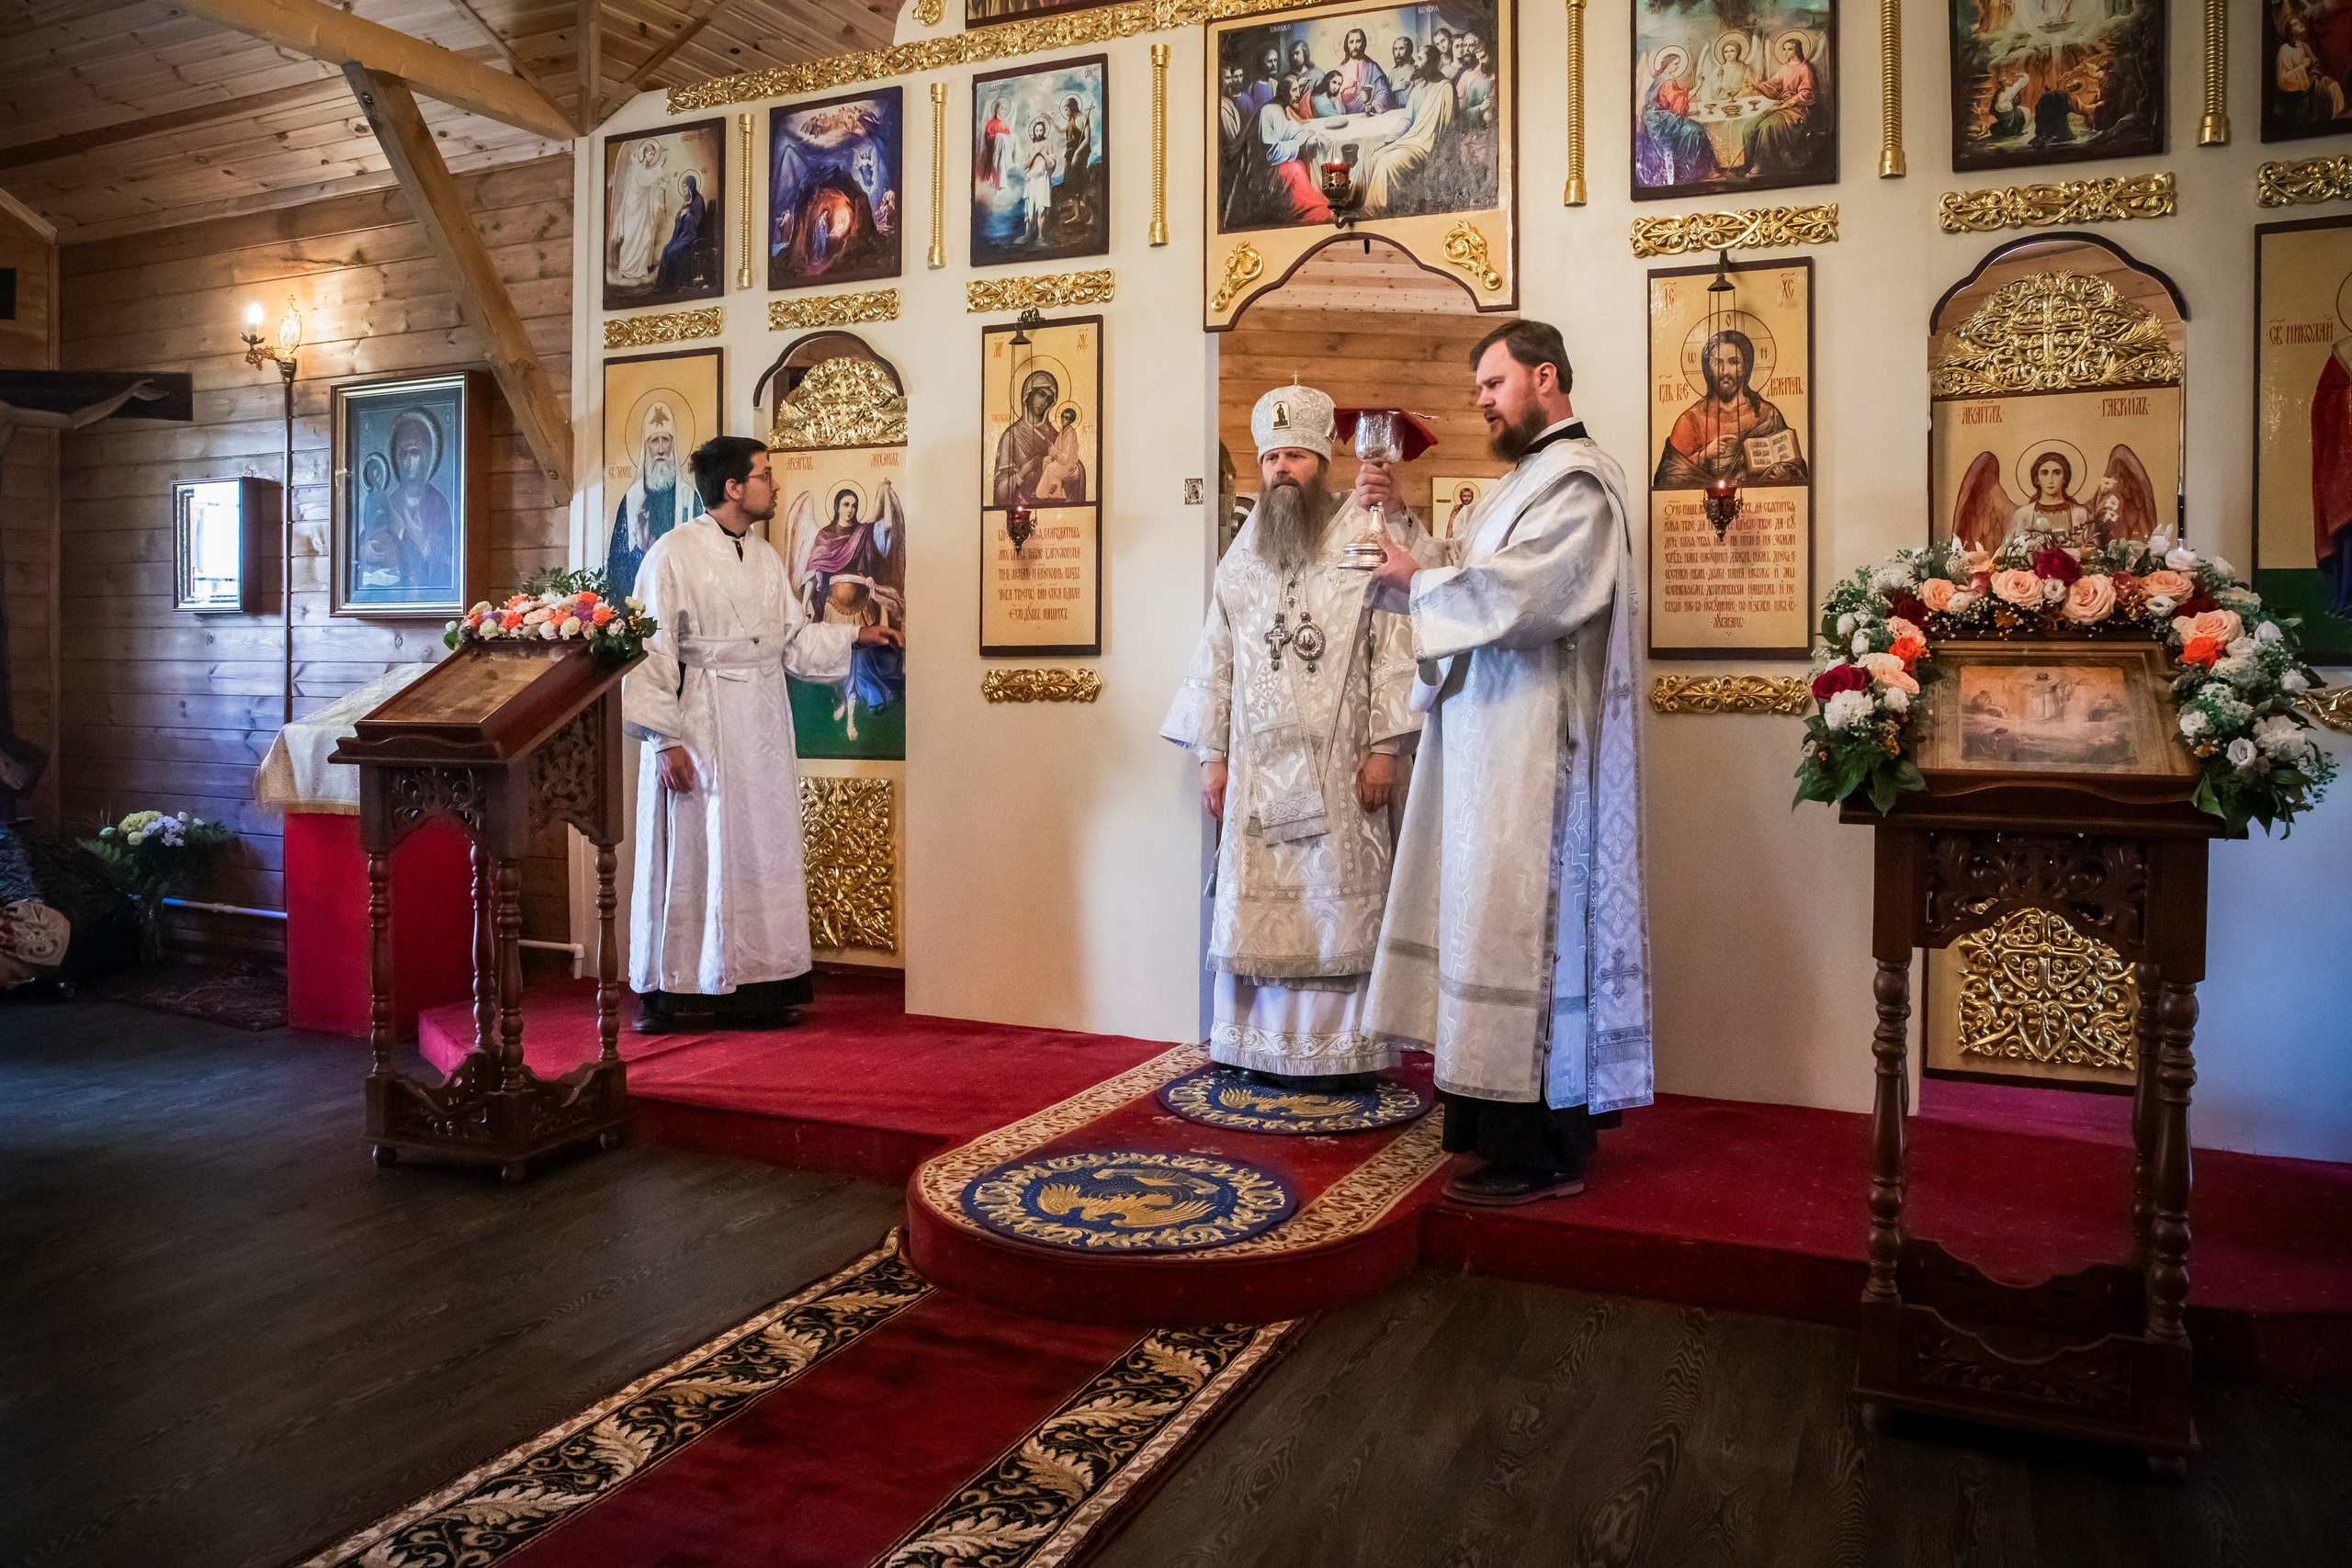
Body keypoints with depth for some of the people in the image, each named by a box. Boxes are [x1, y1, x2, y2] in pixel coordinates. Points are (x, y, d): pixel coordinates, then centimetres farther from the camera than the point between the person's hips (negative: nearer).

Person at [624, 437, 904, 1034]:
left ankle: (752, 988, 15)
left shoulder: (766, 558, 12)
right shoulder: (673, 554, -8)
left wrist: (855, 635, 7)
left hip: (762, 727, 6)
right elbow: (652, 653, -11)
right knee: (690, 853, -1)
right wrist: (664, 739, -16)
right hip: (699, 727, -6)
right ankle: (663, 992, 11)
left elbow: (793, 639, 17)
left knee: (761, 852, 7)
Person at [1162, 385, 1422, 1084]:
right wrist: (1212, 755, 8)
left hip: (1337, 764, -4)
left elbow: (1394, 646, -5)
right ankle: (1259, 1045, 14)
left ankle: (1333, 1048, 10)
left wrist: (1383, 745, -10)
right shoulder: (1243, 554, 13)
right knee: (1255, 902, 5)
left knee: (1335, 901, 1)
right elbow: (1216, 657, 13)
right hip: (1257, 763, 4)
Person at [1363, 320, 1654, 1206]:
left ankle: (1542, 1155, 1)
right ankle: (1493, 1120, 22)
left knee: (1521, 927, -7)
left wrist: (1418, 581, -11)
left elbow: (1517, 597, -23)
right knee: (1490, 920, 12)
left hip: (1534, 754, -10)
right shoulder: (1523, 480, 22)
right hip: (1487, 745, 10)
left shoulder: (1578, 482, -10)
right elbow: (1467, 590, 17)